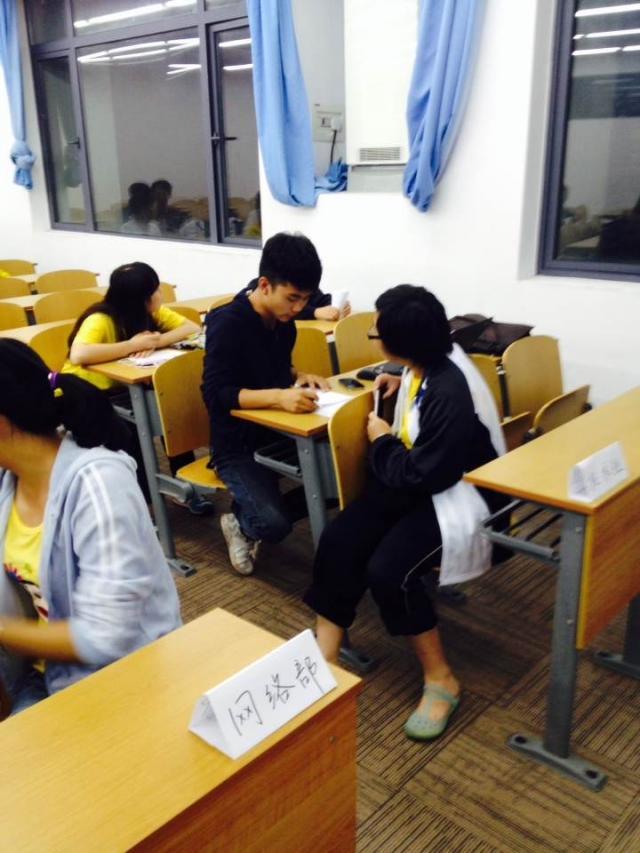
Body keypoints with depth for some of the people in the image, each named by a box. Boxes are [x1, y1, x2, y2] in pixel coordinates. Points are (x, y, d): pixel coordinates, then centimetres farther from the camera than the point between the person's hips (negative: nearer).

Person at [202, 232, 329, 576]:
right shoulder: (228, 323, -19)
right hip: (237, 444, -7)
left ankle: (255, 512, 6)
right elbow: (215, 394, -25)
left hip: (279, 431, 7)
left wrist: (300, 376, -4)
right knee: (274, 525, -27)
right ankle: (240, 521, 11)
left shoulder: (282, 319, 2)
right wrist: (278, 396, -37)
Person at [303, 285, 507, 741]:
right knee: (338, 541, -12)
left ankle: (441, 680, -6)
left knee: (388, 569, -29)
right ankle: (323, 656, -3)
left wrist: (382, 441, -10)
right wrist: (403, 384, 12)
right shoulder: (428, 364, 0)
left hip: (455, 494, -9)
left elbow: (422, 476, -25)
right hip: (416, 481, 9)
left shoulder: (450, 396, -28)